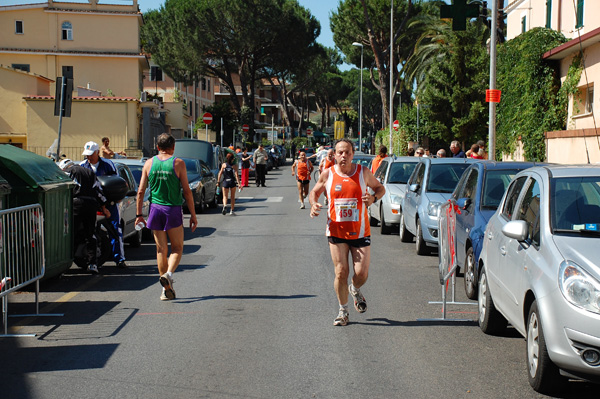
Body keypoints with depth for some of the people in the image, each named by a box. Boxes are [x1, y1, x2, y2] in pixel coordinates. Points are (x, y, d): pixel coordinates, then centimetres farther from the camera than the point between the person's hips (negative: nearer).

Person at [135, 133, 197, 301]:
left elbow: (141, 191, 2)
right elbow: (187, 192, -5)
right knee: (177, 248, 9)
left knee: (161, 249, 10)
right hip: (173, 210, -3)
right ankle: (168, 274, -18)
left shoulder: (149, 163, 4)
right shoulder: (178, 163, -4)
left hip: (155, 209, 3)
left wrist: (139, 214, 9)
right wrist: (193, 215, 0)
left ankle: (167, 289, 12)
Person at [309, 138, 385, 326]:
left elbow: (380, 187, 12)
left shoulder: (363, 172, -1)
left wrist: (373, 197, -11)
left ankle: (355, 289, 35)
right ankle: (343, 311, 18)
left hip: (360, 232, 0)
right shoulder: (327, 174, -1)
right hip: (336, 232, 0)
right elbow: (314, 191, 14)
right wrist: (313, 204, -7)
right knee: (341, 272, -2)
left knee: (361, 273, -3)